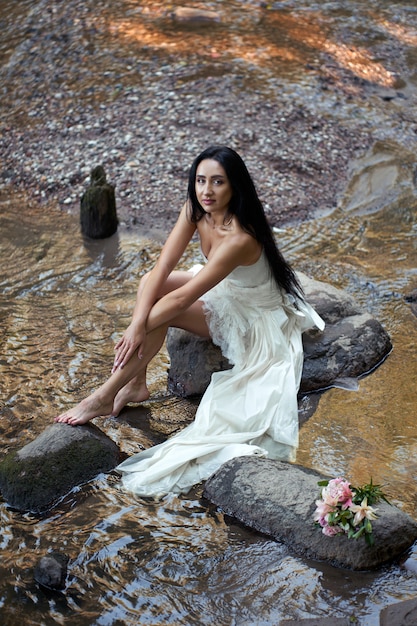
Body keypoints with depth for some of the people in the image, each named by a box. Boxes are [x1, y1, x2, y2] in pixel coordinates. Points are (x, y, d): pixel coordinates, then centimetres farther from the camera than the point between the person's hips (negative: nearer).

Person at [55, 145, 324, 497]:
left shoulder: (239, 239, -37)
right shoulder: (195, 210, -14)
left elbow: (182, 298, -34)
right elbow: (163, 267, -19)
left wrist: (141, 328, -26)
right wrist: (137, 322, -30)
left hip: (252, 317, -7)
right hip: (224, 291, 7)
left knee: (161, 313, -23)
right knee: (150, 283, -15)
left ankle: (104, 399, -12)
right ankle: (136, 385, -8)